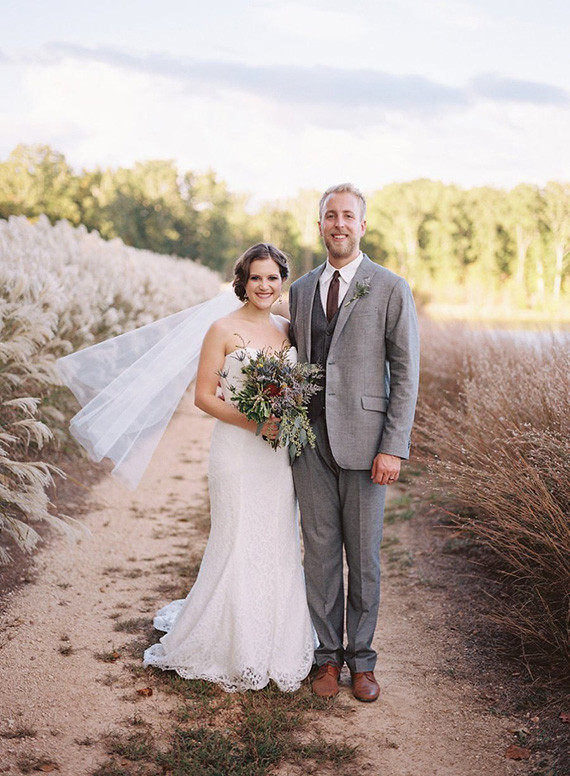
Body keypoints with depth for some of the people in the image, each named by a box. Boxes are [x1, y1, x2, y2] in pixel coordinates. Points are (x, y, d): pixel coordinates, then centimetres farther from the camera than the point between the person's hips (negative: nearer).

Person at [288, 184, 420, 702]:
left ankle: (362, 659, 23)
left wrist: (394, 447, -11)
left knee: (364, 556, 7)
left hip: (364, 441, -3)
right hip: (311, 442, 3)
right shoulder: (301, 290, 11)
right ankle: (328, 657, 24)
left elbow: (405, 373, -5)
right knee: (320, 555, 9)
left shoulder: (391, 289, -2)